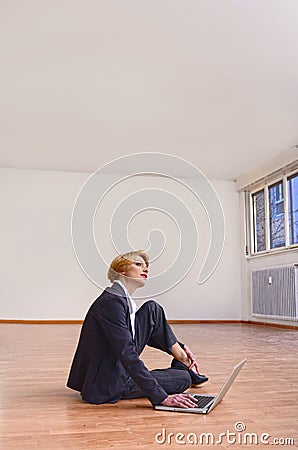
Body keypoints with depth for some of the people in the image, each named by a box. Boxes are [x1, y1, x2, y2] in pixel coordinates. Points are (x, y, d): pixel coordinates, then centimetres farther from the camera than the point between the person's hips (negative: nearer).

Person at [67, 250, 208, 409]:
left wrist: (178, 348, 14)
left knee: (152, 309, 3)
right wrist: (161, 397, -32)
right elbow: (128, 355, -30)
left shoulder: (124, 300, 7)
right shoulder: (111, 302, -23)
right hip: (106, 387, -9)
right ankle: (183, 372, 26)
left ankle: (182, 364, 12)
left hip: (117, 369, 9)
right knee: (184, 379, -8)